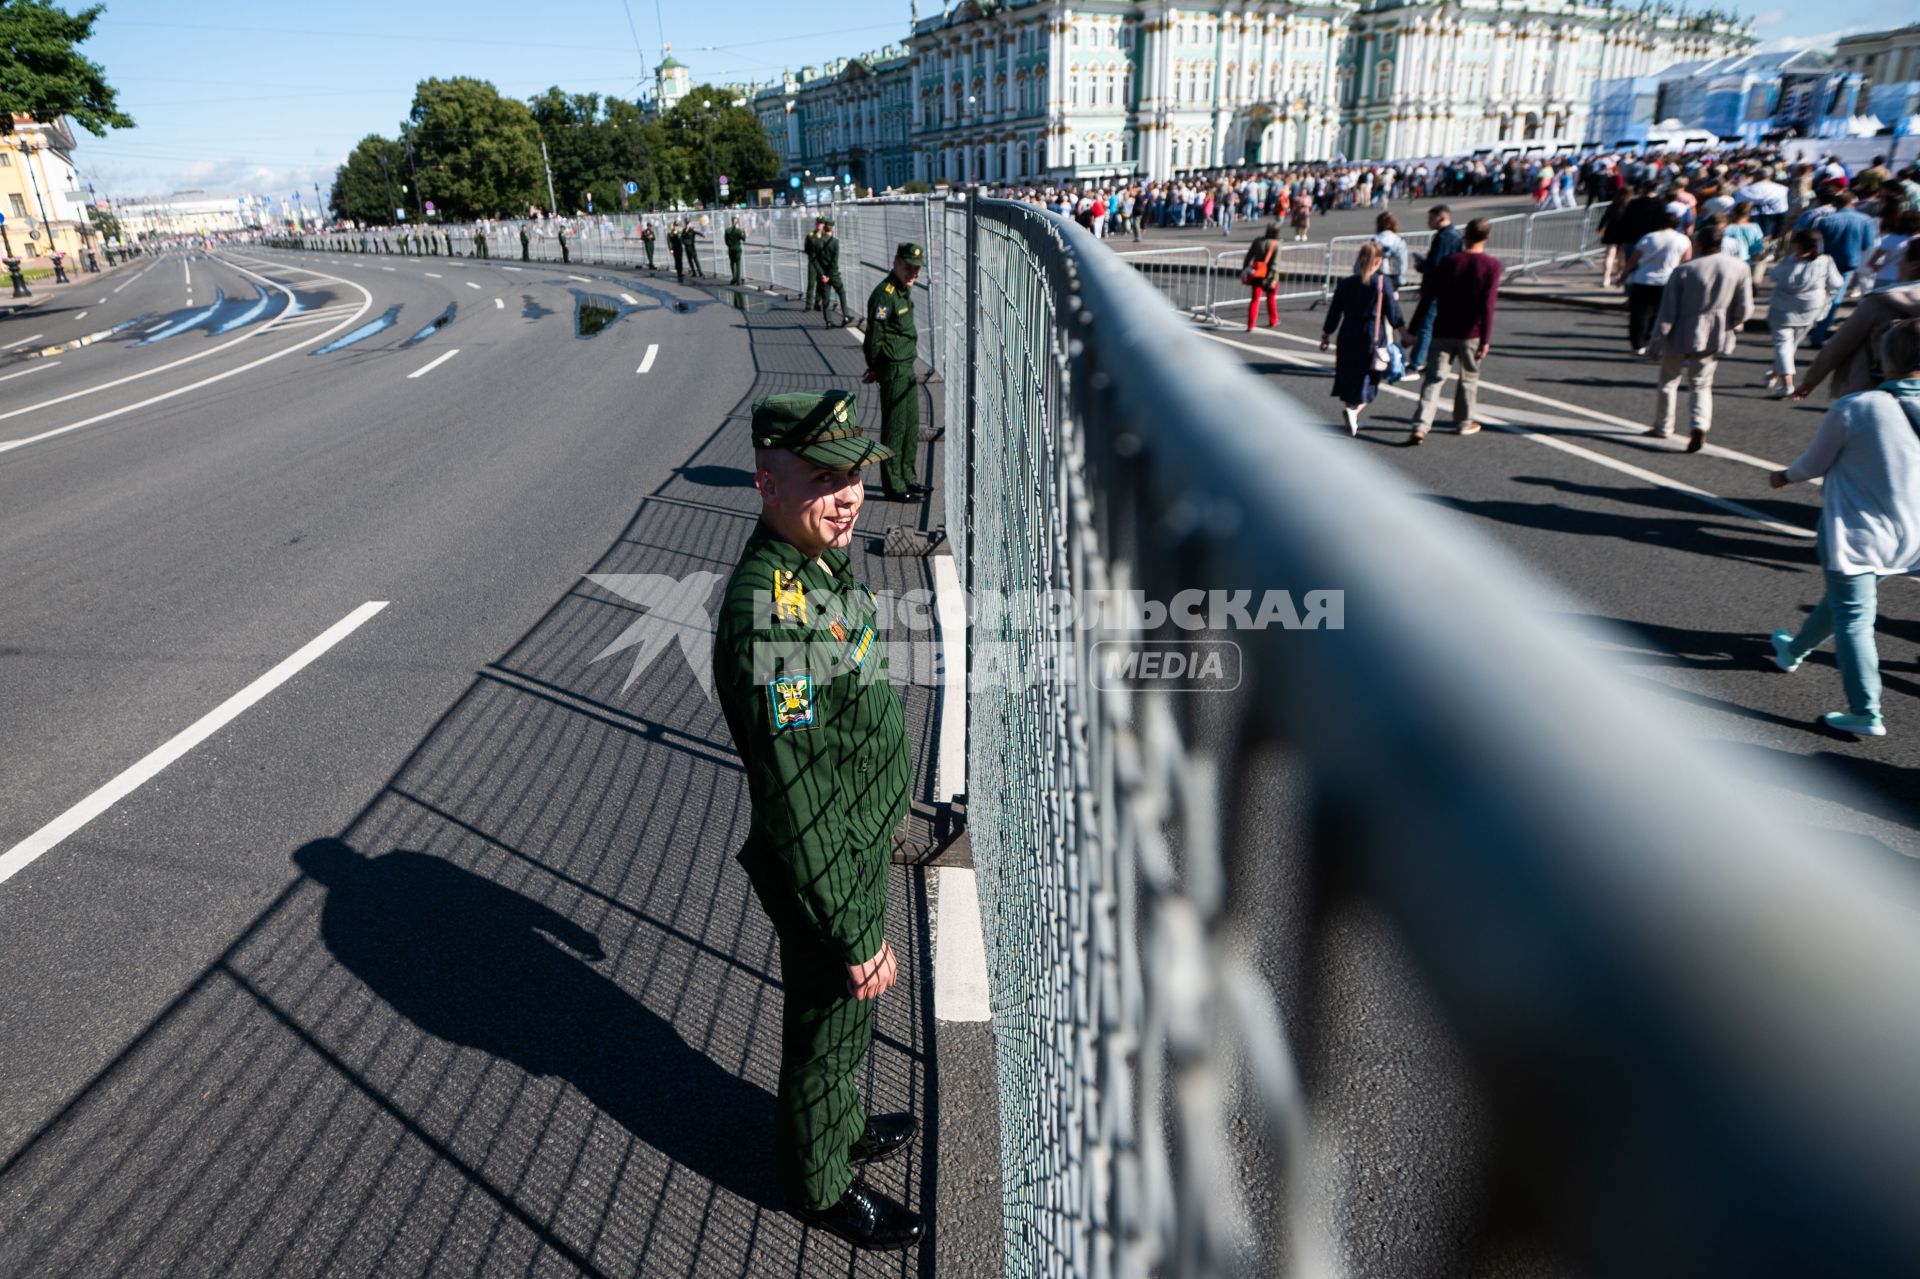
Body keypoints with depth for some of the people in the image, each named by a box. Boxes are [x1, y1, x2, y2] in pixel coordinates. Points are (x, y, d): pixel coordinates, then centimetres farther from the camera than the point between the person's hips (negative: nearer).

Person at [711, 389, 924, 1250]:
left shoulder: (822, 561, -3)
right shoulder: (770, 614, -34)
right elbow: (797, 807, -30)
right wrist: (858, 935, -22)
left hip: (860, 846, 8)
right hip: (821, 873, -8)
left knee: (847, 1016, 29)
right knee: (827, 1027, 16)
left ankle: (844, 1126, 55)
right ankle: (819, 1185, 42)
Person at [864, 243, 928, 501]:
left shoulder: (904, 290, 13)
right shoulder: (885, 293, -18)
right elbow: (875, 334, -18)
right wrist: (874, 368, -10)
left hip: (907, 368, 10)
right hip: (893, 369, -10)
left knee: (911, 425, 16)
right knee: (894, 426, -4)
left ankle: (907, 477, 28)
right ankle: (893, 485, 4)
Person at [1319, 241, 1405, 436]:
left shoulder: (1345, 284, 2)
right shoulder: (1384, 282, -6)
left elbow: (1333, 314, 7)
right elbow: (1394, 313, -3)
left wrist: (1326, 336, 19)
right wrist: (1405, 333, 8)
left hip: (1348, 339, 3)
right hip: (1374, 339, -3)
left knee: (1348, 379, 15)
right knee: (1367, 381, 1)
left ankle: (1350, 414, 22)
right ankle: (1353, 409, -23)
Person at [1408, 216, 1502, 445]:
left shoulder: (1449, 262, 0)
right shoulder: (1492, 265, -5)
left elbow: (1427, 297, -1)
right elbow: (1487, 306, -13)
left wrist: (1413, 329, 5)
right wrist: (1486, 339, -11)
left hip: (1443, 331, 1)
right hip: (1471, 333, -1)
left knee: (1433, 378, -2)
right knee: (1469, 378, 17)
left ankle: (1420, 427, -17)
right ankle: (1464, 423, 28)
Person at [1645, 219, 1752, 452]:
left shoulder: (1683, 270, -12)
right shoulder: (1739, 268, -5)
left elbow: (1667, 313, -11)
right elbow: (1744, 309, -5)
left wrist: (1655, 344, -6)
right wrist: (1729, 325, 15)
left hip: (1681, 335, -2)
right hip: (1715, 337, 2)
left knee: (1668, 380, 17)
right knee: (1701, 384, 12)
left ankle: (1662, 427, 29)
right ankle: (1700, 427, -11)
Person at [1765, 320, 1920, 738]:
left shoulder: (1854, 408, -18)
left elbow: (1814, 463, -4)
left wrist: (1785, 476, 17)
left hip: (1856, 532, -5)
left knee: (1853, 618, 0)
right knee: (1842, 600, 25)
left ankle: (1866, 713, -2)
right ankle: (1795, 649, 49)